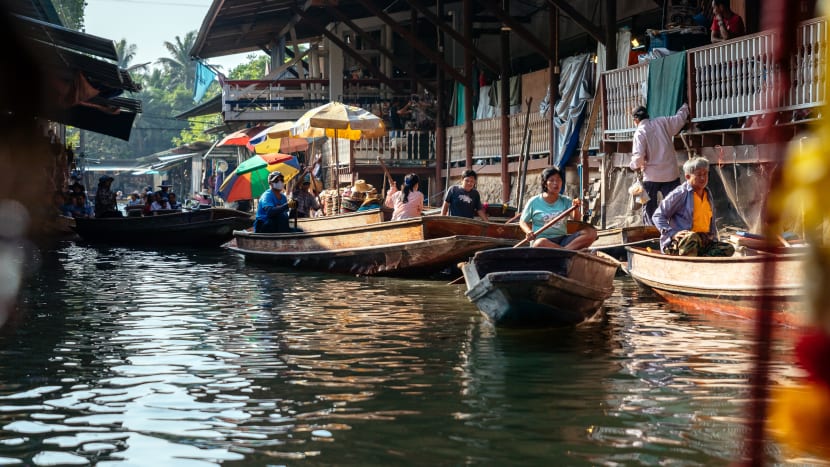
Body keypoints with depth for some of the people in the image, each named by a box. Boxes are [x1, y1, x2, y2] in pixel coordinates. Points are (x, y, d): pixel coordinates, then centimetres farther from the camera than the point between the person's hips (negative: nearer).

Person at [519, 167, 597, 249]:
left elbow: (576, 219, -5)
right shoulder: (534, 202, 4)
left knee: (591, 232, -18)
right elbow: (522, 221, 11)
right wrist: (528, 232, -11)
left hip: (562, 240, 4)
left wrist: (575, 208, -27)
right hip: (540, 239, -4)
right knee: (541, 243, -42)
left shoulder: (565, 201, 11)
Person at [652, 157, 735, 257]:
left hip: (704, 241, 8)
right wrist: (672, 233, -18)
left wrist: (714, 239, 13)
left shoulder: (708, 194, 17)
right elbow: (658, 216, -7)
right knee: (691, 237, -42)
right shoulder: (680, 193, -6)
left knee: (728, 249, -15)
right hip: (679, 243, -7)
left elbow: (711, 222, 28)